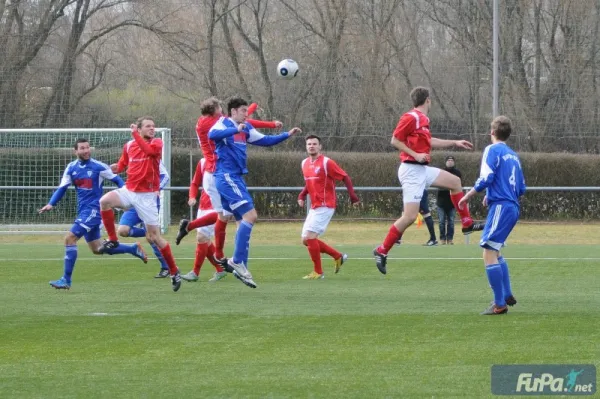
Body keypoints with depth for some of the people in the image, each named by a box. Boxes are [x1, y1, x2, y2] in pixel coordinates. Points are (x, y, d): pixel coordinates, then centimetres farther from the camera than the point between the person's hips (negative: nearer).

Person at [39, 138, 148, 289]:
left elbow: (117, 181, 0)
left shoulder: (99, 167, -10)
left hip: (94, 209, -7)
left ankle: (66, 280, -12)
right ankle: (134, 249, 32)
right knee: (97, 249, 15)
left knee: (70, 238, -18)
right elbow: (62, 188, 8)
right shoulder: (71, 168, 5)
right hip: (83, 211, 7)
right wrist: (51, 204, -6)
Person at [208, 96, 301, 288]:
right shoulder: (224, 124, -8)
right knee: (250, 215, -16)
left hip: (236, 178, 9)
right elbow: (212, 135, -31)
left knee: (244, 221, 9)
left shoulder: (246, 128, 16)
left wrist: (287, 135, 18)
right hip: (226, 177, -9)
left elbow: (264, 140, 26)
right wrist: (236, 129, -39)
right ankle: (237, 260, -14)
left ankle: (240, 266, 11)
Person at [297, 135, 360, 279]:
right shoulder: (305, 164, 11)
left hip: (325, 206, -8)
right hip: (314, 207, 8)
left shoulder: (326, 163, -11)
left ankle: (318, 272, -4)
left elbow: (345, 177, -9)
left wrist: (353, 196, -19)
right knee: (306, 240, 6)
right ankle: (338, 256, 21)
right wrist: (302, 195, 9)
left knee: (309, 237, -16)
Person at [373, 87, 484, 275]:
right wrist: (415, 155, -21)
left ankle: (467, 224, 27)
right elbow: (395, 140, -16)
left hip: (422, 170, 10)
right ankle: (382, 251, -4)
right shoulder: (411, 117, -15)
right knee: (410, 217, -12)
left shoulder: (422, 119, 13)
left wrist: (455, 143, 31)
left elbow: (429, 141, 28)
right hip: (412, 171, -10)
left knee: (455, 181, 18)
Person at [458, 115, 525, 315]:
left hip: (501, 207, -9)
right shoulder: (513, 155, 18)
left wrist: (467, 197, -6)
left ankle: (499, 304, -14)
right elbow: (521, 188, 20)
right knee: (495, 252, 23)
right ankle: (507, 295, 21)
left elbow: (485, 179, -17)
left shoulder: (493, 150, -5)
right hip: (513, 207, 9)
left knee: (489, 253, -10)